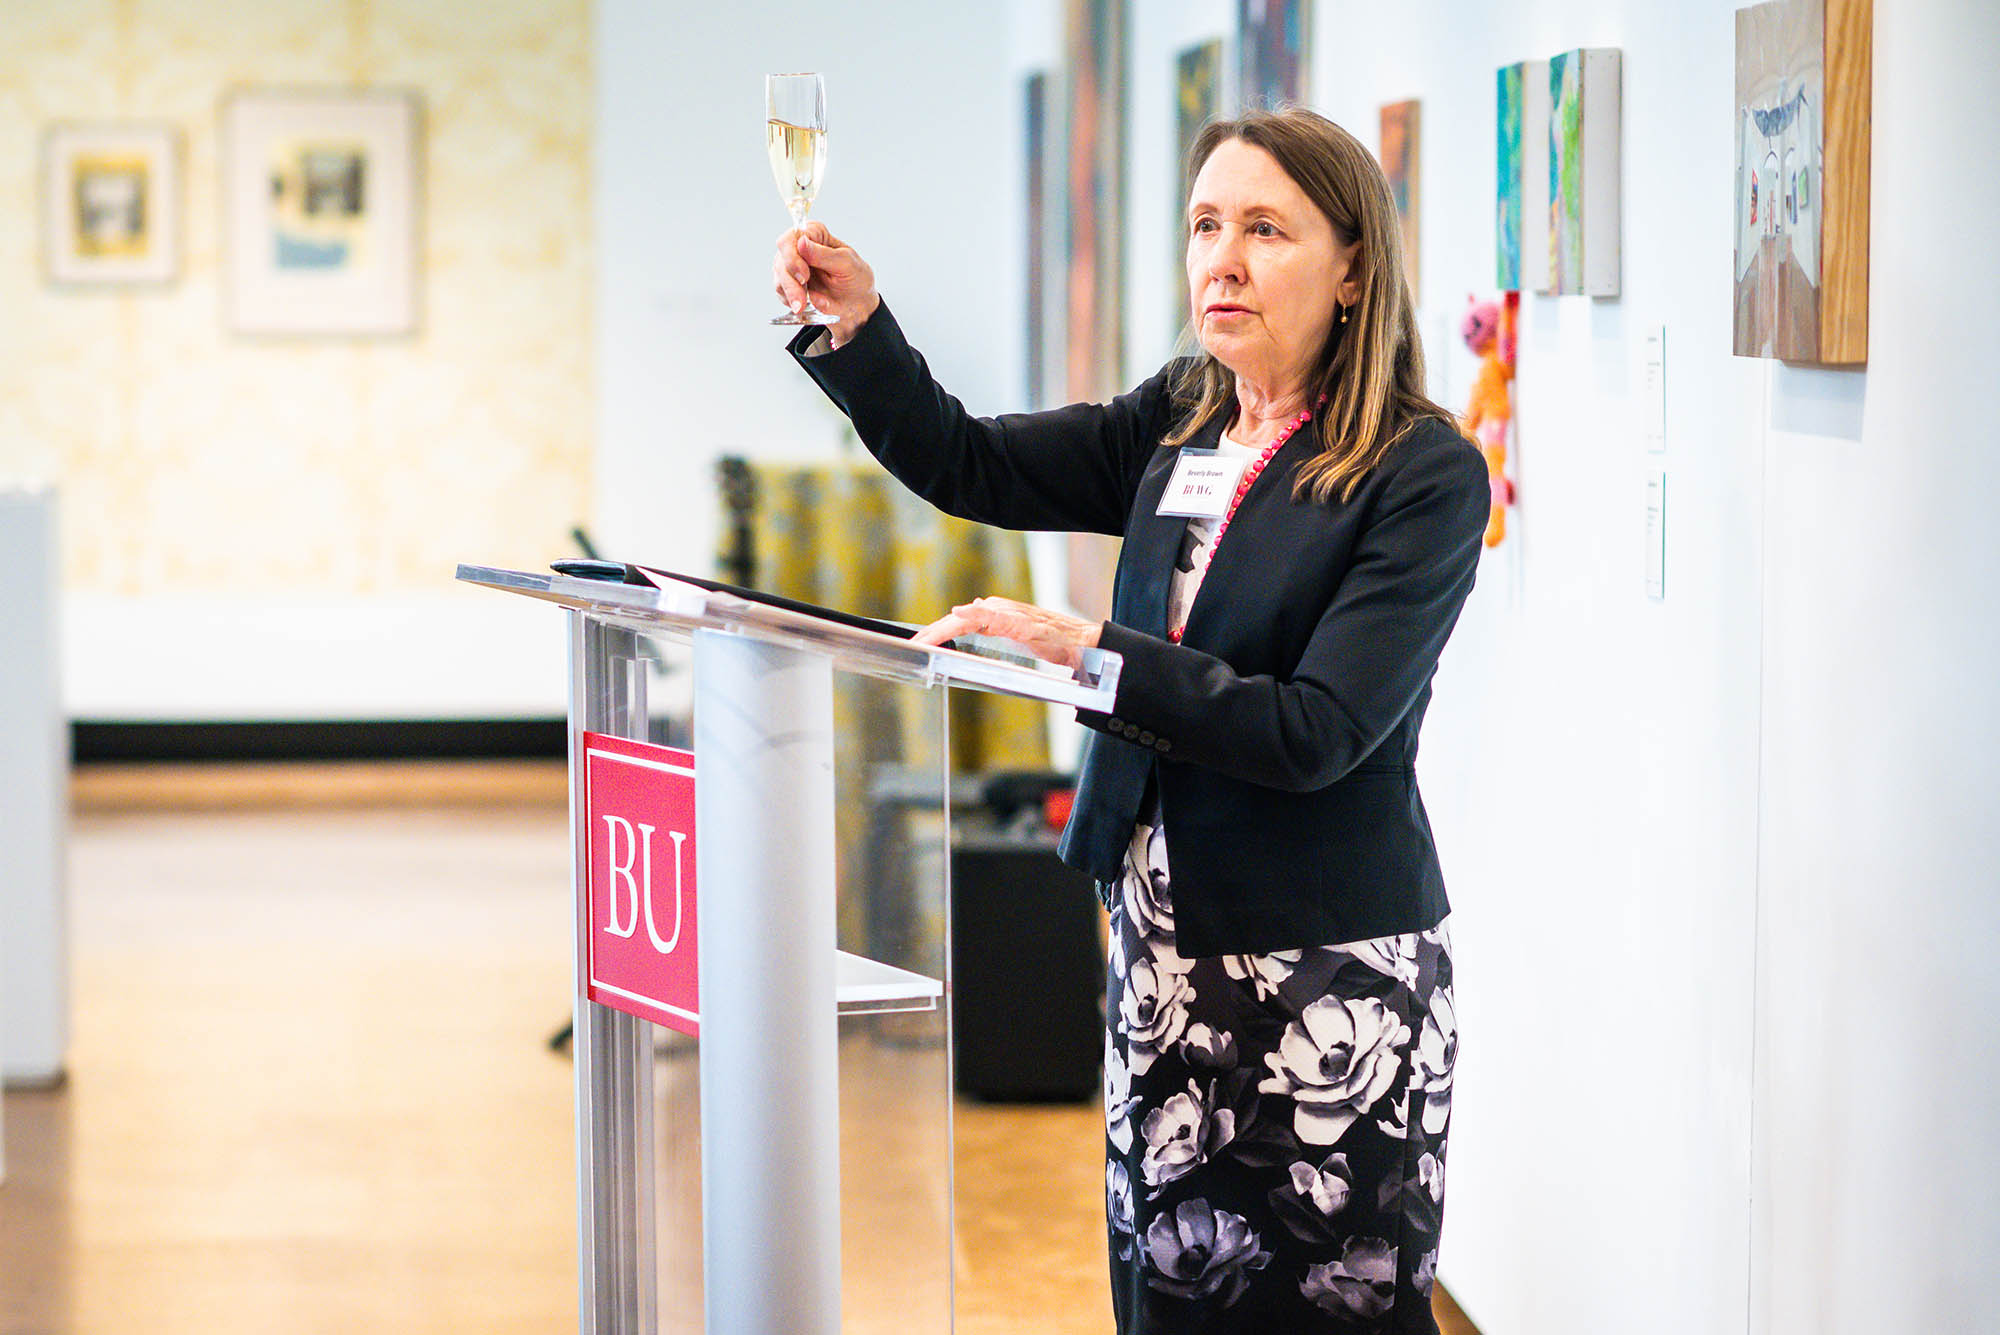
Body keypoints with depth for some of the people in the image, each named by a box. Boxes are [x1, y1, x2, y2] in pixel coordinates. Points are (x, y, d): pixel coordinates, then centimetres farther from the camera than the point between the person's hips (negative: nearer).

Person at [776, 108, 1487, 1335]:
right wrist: (857, 325, -5)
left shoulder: (1425, 473, -12)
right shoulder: (1179, 426, 8)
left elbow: (1316, 733, -19)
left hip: (1327, 968, -6)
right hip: (1166, 945, 6)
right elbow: (967, 466, 11)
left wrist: (1090, 654, -24)